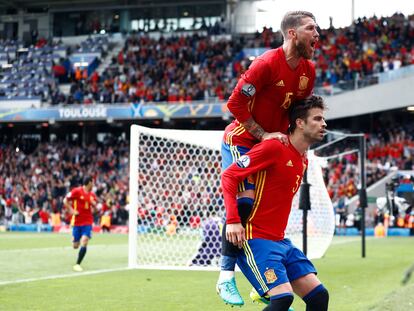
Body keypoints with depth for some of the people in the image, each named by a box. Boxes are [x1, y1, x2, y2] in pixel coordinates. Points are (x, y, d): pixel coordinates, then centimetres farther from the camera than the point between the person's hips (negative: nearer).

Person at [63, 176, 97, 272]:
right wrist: (71, 210, -12)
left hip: (88, 222, 2)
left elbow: (94, 207, 20)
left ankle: (77, 264, -7)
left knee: (84, 243, -16)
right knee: (76, 246, 6)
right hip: (77, 222, -2)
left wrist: (93, 203, -2)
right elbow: (65, 201, -3)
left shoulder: (92, 195, 8)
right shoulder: (76, 191, -7)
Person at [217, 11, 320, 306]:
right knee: (243, 203, -18)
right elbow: (235, 103, -19)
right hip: (240, 141, -8)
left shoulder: (308, 70, 2)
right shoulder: (267, 64, -22)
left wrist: (293, 138, 1)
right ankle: (226, 278, -10)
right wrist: (263, 135, -20)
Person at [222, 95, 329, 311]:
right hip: (255, 239, -9)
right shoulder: (274, 147, -11)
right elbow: (229, 176, -14)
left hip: (280, 241, 9)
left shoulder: (303, 161, 15)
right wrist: (233, 220, -22)